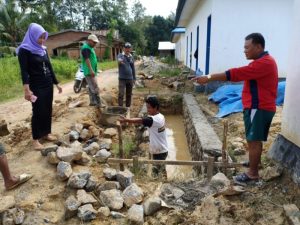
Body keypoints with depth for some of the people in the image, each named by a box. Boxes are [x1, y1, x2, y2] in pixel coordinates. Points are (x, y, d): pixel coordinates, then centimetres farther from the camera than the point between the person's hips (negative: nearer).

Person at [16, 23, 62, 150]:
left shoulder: (43, 50, 11)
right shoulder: (24, 50, -8)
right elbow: (24, 71, -16)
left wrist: (56, 83, 16)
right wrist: (26, 89, -27)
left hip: (48, 85, 7)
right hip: (36, 86, -6)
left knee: (48, 110, 10)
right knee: (38, 112, -4)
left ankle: (46, 133, 23)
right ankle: (35, 139, 7)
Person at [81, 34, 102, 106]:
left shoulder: (89, 48, 19)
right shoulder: (86, 48, -12)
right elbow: (87, 59, -22)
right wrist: (91, 70, -29)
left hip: (92, 71, 11)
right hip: (89, 71, -11)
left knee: (91, 87, 14)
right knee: (95, 88, -12)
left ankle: (92, 102, 21)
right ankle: (98, 103, -11)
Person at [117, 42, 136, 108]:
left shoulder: (131, 57, 10)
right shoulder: (120, 55, -4)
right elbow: (119, 60, -29)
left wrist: (134, 78, 14)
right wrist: (120, 61, -53)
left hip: (130, 79, 4)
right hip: (122, 78, -4)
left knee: (129, 95, 11)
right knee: (121, 94, -10)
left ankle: (128, 108, 23)